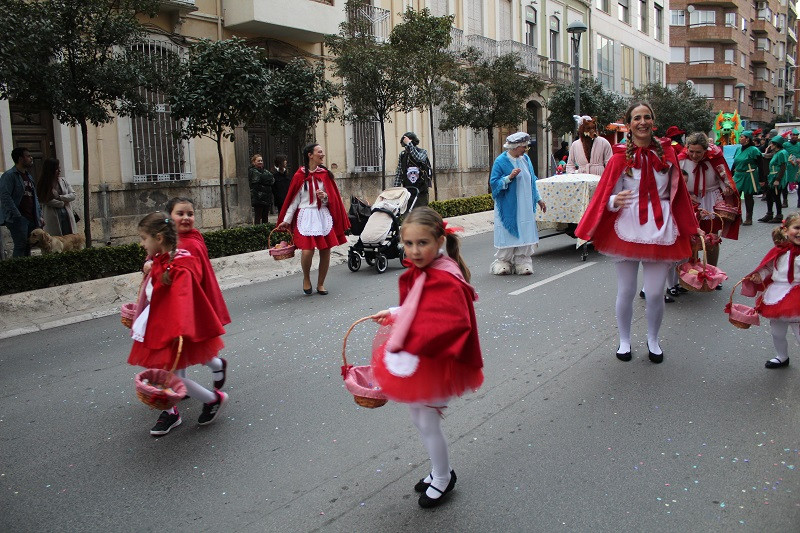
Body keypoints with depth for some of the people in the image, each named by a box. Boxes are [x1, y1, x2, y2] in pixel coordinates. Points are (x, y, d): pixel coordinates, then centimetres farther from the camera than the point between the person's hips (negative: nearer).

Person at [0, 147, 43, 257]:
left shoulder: (29, 176, 20)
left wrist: (39, 216, 16)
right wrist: (17, 215, -21)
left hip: (32, 219, 8)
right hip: (18, 219, -8)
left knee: (27, 247, 9)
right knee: (20, 246, -11)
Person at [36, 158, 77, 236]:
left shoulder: (62, 180, 7)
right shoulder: (44, 185, -5)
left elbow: (73, 195, 3)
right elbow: (48, 200, -13)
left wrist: (60, 197, -10)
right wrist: (63, 203, -7)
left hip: (67, 215, 4)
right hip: (53, 217, -4)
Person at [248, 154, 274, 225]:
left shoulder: (265, 171, 20)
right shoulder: (252, 171, -2)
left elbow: (272, 180, 10)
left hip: (267, 198, 7)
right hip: (258, 198, -7)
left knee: (265, 217, 10)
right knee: (258, 217, -5)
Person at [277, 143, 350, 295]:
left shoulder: (325, 174, 8)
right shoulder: (300, 175, 0)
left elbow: (333, 197, 10)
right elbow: (294, 200, 3)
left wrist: (325, 197, -13)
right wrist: (286, 220, 1)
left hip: (324, 216, 3)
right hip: (306, 216, -3)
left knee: (325, 251, 2)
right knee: (308, 251, -15)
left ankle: (320, 284, 18)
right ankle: (306, 278, 14)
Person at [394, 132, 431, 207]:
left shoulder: (423, 152, -2)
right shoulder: (402, 155, 6)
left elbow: (419, 158, -27)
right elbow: (398, 174, 8)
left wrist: (409, 144, -23)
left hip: (421, 192, -2)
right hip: (407, 192, 2)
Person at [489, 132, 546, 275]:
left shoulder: (525, 158, 9)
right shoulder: (501, 161, -8)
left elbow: (532, 181, 19)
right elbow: (494, 183, -9)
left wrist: (538, 199, 19)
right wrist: (509, 177, -23)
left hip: (525, 206, 5)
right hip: (508, 207, -5)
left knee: (524, 232, 3)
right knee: (508, 232, -1)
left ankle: (522, 261, 8)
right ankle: (502, 261, 11)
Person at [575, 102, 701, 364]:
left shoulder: (667, 153, 6)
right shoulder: (620, 157, -3)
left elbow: (677, 194, 15)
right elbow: (606, 197, -2)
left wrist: (691, 227, 18)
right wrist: (615, 201, -25)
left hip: (660, 231, 2)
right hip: (627, 230, -2)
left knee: (655, 293, 2)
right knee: (626, 292, 6)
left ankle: (653, 340, 26)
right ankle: (624, 341, 27)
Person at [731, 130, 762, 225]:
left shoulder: (754, 150, -10)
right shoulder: (738, 149, 8)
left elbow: (760, 166, -10)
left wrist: (761, 180, -12)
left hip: (748, 177, -6)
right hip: (738, 176, 6)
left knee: (748, 197, 4)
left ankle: (749, 219, 14)